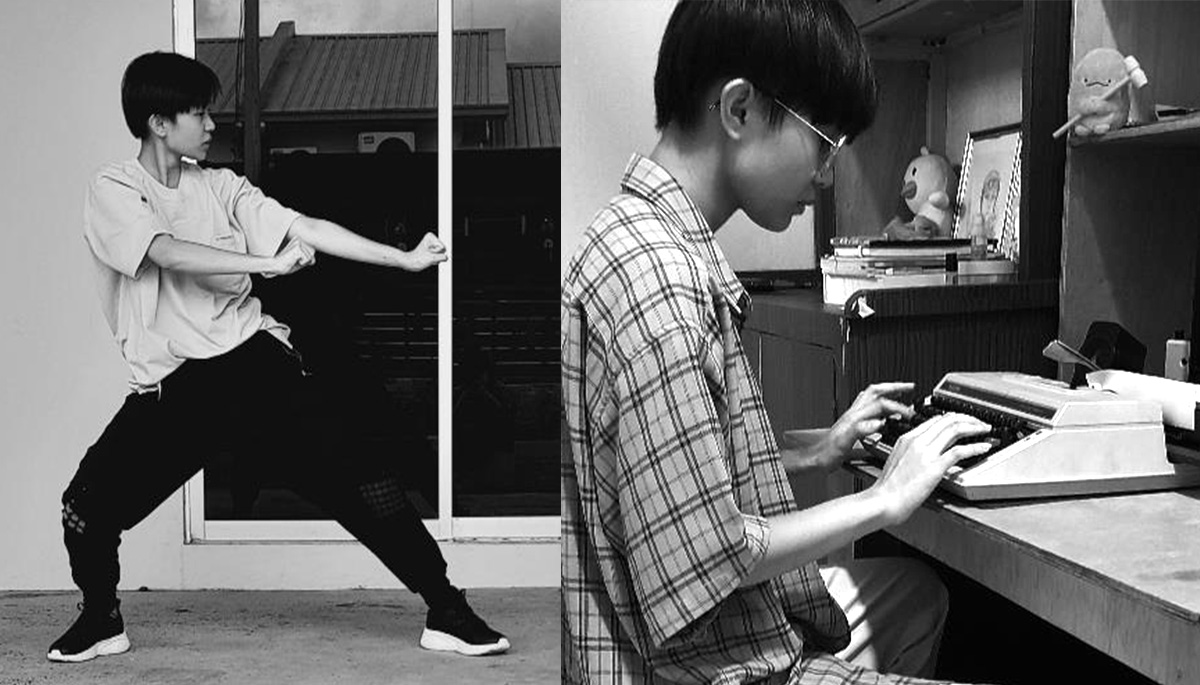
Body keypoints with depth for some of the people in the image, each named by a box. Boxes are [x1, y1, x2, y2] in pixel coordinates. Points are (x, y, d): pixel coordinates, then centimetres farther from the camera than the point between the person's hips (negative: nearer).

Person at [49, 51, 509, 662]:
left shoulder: (220, 187, 10)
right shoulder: (113, 190, -1)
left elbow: (306, 231, 4)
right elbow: (168, 253, -19)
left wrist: (404, 259, -3)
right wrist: (267, 263, -22)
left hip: (255, 360, 2)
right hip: (173, 386, -2)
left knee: (362, 479, -7)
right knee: (87, 507, -11)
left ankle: (447, 613, 3)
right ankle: (100, 621, 20)